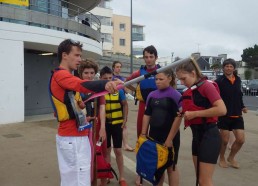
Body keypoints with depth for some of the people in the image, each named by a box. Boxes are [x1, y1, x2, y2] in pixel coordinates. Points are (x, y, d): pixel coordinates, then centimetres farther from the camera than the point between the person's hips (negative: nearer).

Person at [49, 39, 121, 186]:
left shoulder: (64, 77, 17)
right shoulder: (61, 75, -16)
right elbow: (82, 85, -37)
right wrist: (106, 84, -53)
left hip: (70, 135, 10)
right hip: (73, 138, -10)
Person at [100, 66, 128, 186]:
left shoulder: (118, 90, -6)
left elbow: (125, 104, 6)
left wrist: (125, 119, 1)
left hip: (117, 124, 0)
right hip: (104, 124, 0)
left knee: (118, 151, 5)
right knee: (107, 150, 13)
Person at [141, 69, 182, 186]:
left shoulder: (175, 95, -10)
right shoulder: (152, 95, 5)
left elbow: (178, 118, -13)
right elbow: (147, 115, 9)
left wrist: (170, 138, -15)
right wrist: (143, 134, 5)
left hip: (170, 137, -5)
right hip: (154, 136, 5)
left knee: (171, 166, 7)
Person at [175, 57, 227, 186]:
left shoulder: (206, 85, -14)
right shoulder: (190, 90, 10)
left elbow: (222, 110, -25)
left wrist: (195, 114, -21)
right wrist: (185, 113, 1)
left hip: (209, 135, -8)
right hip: (196, 135, 9)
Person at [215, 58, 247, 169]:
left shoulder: (238, 80, 8)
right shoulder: (219, 81, -10)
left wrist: (242, 107, 10)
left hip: (237, 115, 5)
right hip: (224, 115, -5)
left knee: (240, 139, 4)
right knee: (224, 140, 5)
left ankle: (231, 158, 28)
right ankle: (222, 158, 30)